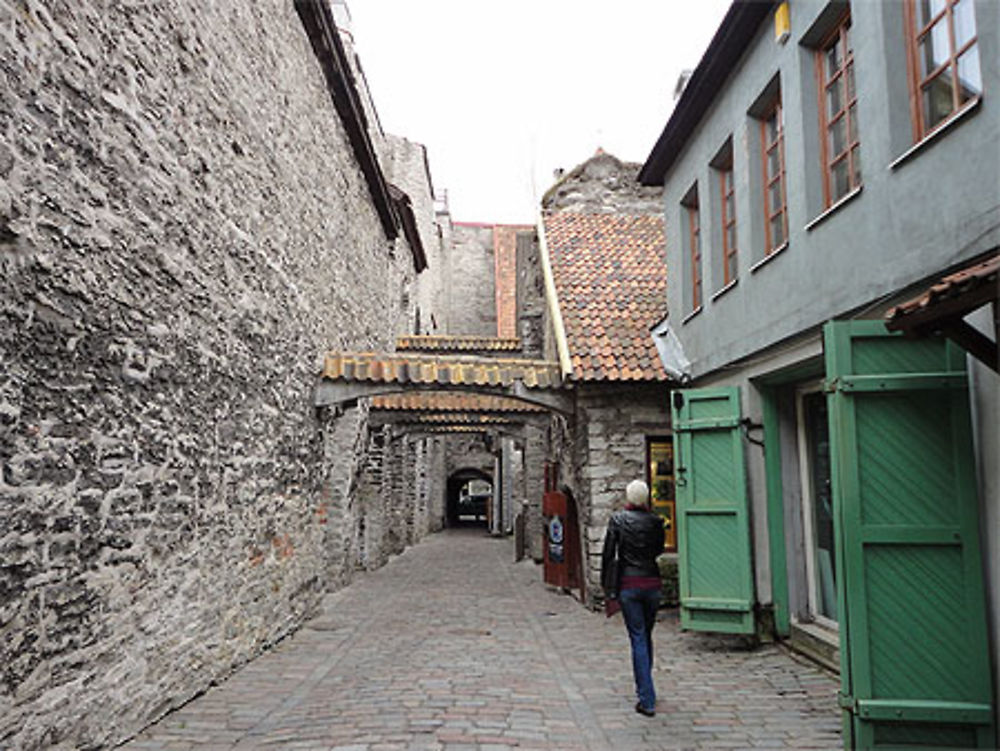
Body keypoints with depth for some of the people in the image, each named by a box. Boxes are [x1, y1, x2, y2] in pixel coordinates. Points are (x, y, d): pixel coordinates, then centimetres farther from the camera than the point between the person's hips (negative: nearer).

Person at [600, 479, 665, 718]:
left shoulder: (618, 519, -5)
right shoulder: (655, 521, 0)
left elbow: (608, 552, -4)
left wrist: (606, 583, 4)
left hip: (628, 584, -3)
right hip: (652, 583, 3)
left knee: (638, 638, 0)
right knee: (646, 636, 19)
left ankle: (647, 700, -2)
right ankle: (644, 688, 34)